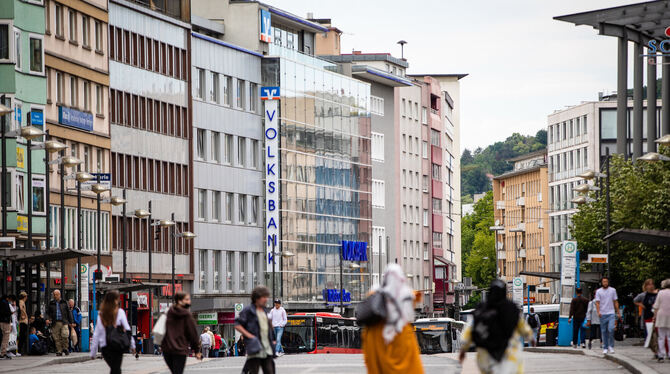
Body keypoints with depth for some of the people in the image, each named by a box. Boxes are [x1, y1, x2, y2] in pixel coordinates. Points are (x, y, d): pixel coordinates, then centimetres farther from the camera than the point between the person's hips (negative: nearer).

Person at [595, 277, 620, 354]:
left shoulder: (613, 290, 7)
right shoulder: (598, 291, 3)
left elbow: (615, 302, 12)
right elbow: (597, 303, -2)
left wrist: (618, 312, 8)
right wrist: (598, 312, -18)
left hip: (611, 313, 0)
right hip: (603, 314, 0)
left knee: (611, 329, -17)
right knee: (604, 331, 4)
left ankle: (611, 346, -4)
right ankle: (605, 348, 11)